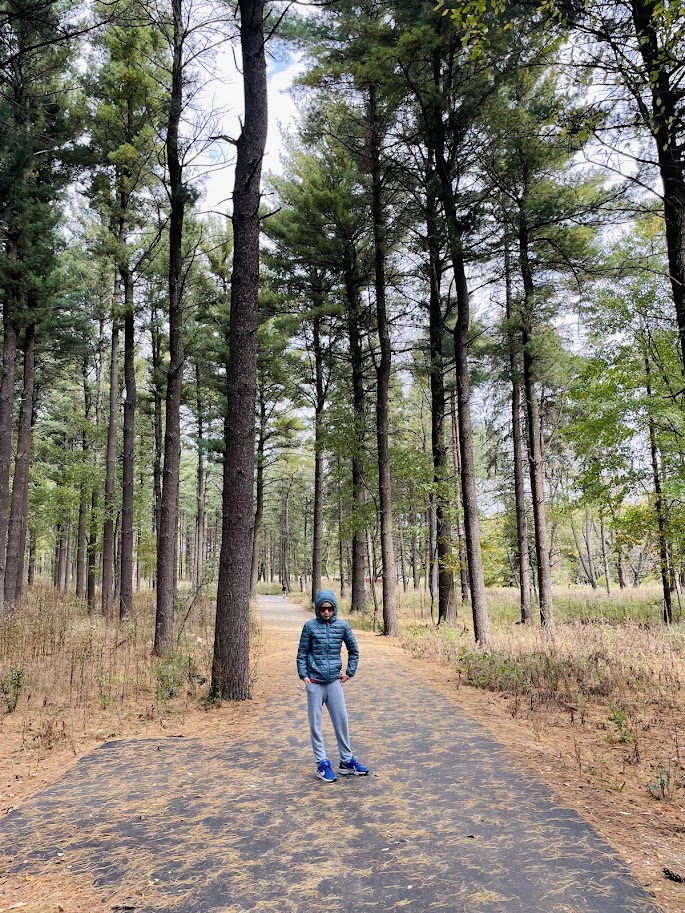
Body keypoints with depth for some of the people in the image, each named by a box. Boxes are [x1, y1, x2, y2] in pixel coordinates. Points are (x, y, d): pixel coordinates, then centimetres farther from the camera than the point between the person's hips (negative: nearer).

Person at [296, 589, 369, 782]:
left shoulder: (342, 626, 0)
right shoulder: (310, 626, -5)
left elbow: (353, 650, 12)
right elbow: (302, 653, 1)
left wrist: (349, 672, 9)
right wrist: (304, 675, -6)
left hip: (334, 682, 2)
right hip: (315, 683, -2)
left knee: (342, 722, 7)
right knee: (316, 724, 4)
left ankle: (347, 761, 21)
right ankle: (322, 764, 14)